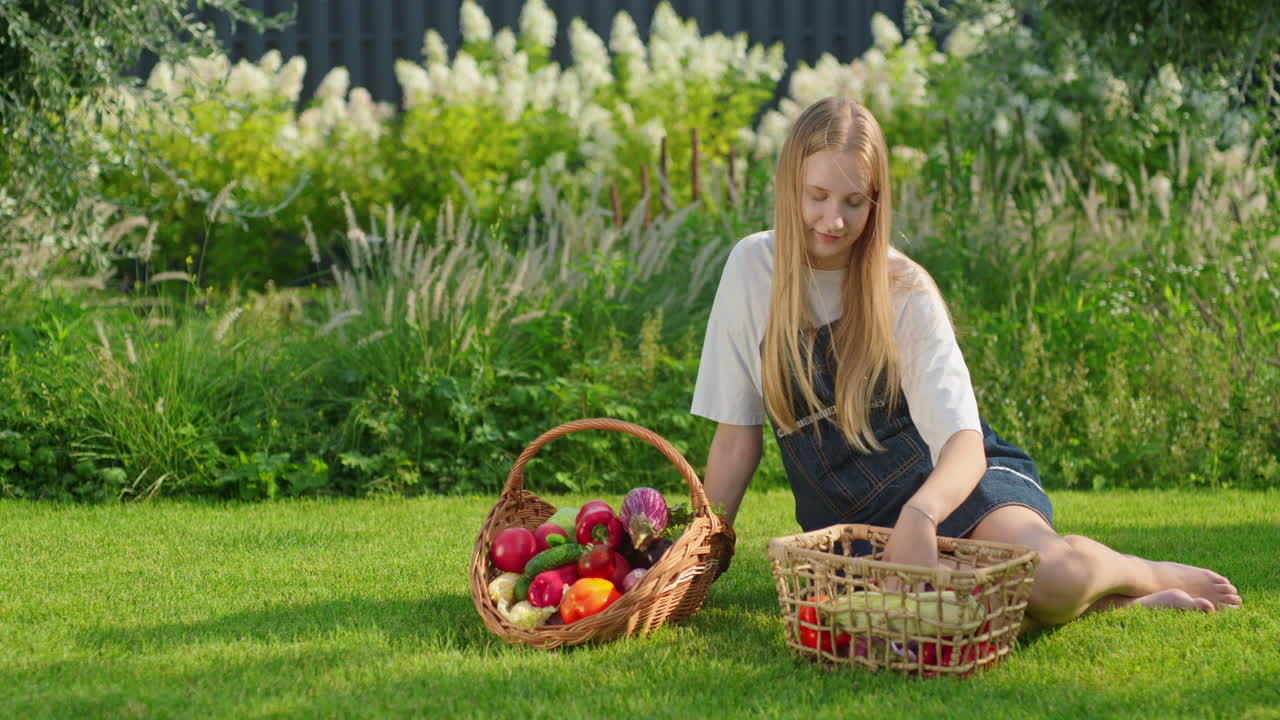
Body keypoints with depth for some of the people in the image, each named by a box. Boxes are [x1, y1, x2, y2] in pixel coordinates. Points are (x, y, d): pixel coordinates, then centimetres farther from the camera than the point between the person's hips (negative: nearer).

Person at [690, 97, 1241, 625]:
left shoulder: (906, 293, -8)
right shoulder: (753, 268, -2)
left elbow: (965, 442, -21)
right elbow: (737, 436, 4)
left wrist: (920, 515, -41)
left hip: (949, 484, -1)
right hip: (853, 520, 2)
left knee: (1052, 575, -35)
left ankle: (1150, 576, 0)